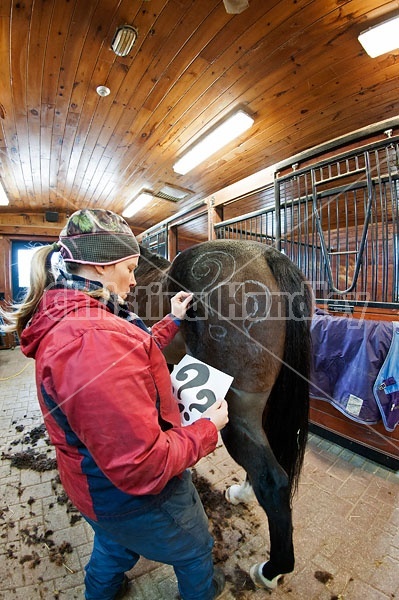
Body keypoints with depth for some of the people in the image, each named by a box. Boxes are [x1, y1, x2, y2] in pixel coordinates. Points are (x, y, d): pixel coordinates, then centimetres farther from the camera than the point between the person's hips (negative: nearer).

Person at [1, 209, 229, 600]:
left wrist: (172, 320, 7)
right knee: (195, 550, 28)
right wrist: (208, 428, -21)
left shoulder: (62, 320, -5)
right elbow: (143, 468, -36)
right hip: (137, 498, -7)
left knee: (114, 550, 39)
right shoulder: (95, 339, -40)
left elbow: (130, 359, 7)